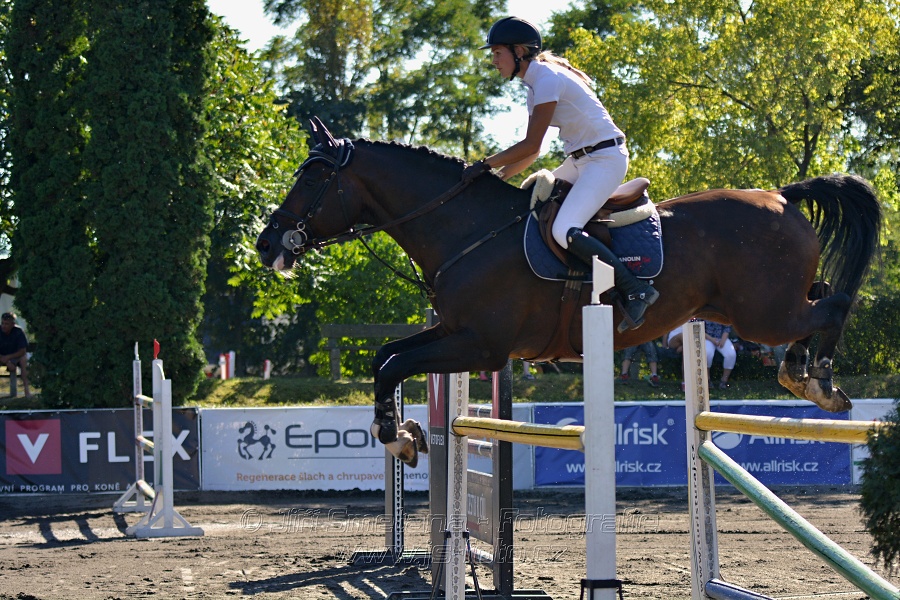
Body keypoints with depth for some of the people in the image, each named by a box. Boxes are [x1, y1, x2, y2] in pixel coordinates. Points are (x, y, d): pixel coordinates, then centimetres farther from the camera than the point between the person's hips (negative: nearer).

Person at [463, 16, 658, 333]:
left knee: (564, 231, -24)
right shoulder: (535, 84, 14)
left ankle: (636, 291, -20)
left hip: (606, 157, -10)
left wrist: (485, 165, -14)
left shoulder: (547, 79, -16)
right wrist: (498, 176, 7)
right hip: (580, 160, 10)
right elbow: (533, 152, 16)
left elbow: (530, 146, -19)